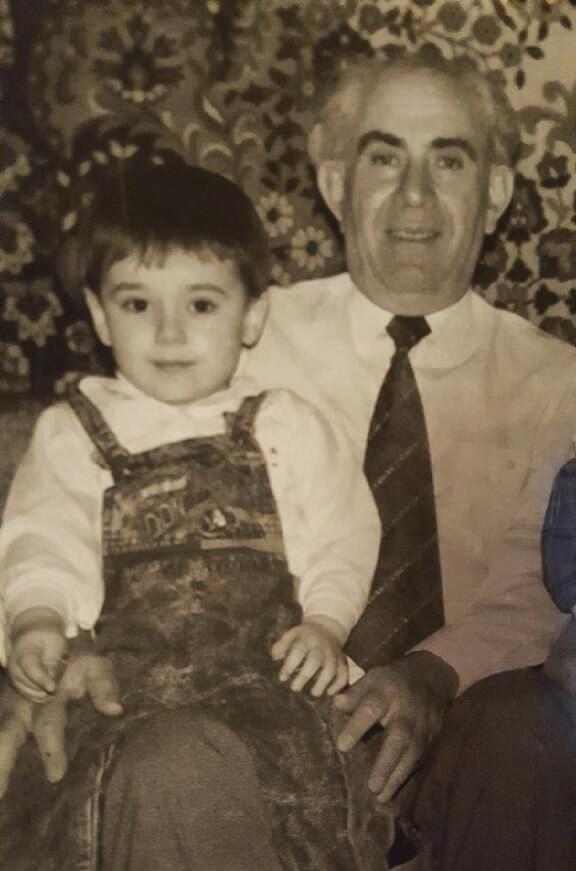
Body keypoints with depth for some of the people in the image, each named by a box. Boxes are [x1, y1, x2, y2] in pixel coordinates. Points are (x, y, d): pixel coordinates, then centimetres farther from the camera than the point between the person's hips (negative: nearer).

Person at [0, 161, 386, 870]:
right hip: (117, 669, 1)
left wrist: (324, 624, -4)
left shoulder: (286, 426, 17)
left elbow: (340, 536, 13)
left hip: (262, 664, 0)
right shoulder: (72, 430, 16)